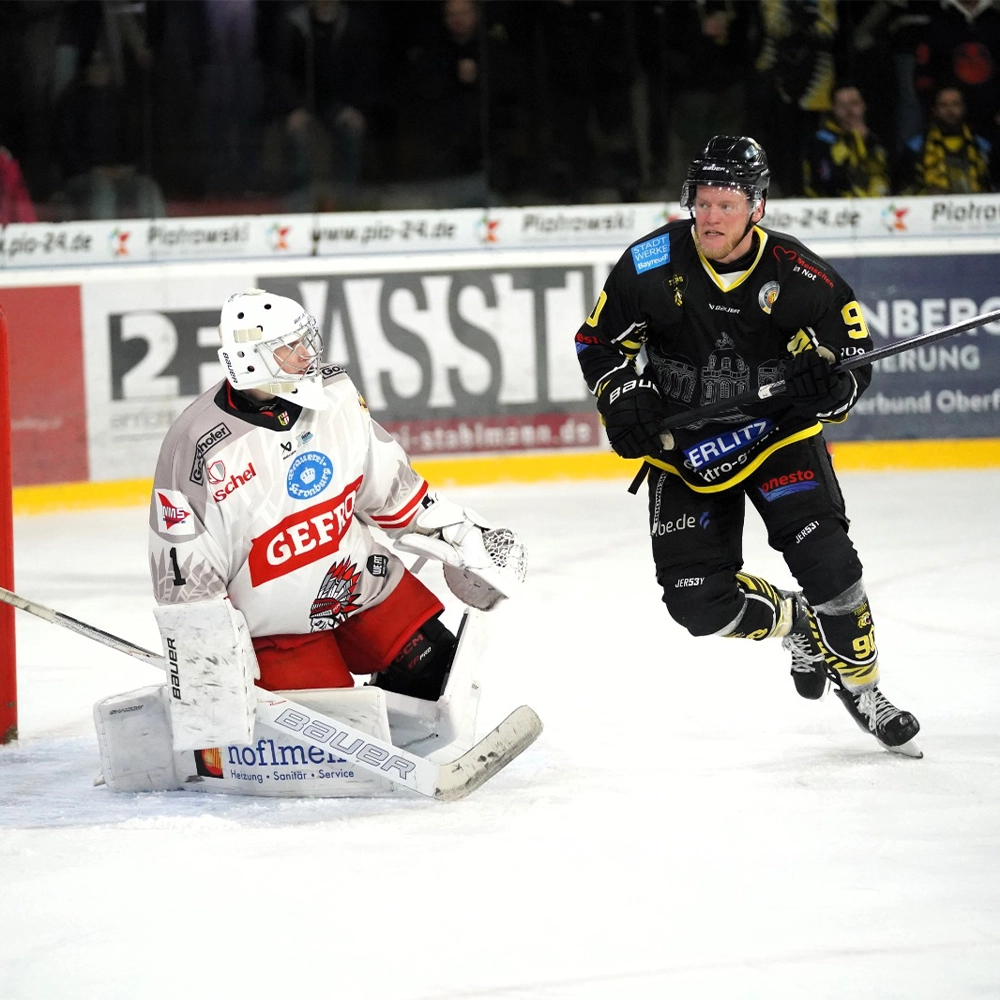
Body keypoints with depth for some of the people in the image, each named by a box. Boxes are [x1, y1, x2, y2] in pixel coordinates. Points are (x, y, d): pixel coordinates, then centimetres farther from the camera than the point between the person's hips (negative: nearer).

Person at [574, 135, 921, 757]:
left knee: (827, 561, -21)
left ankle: (860, 684, 3)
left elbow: (856, 352, -3)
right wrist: (622, 397, -16)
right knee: (699, 602, -9)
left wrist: (830, 384, -26)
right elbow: (599, 340, 2)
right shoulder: (651, 264, -12)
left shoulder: (798, 275, -14)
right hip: (684, 447, 1)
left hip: (780, 433, -1)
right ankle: (795, 623, 22)